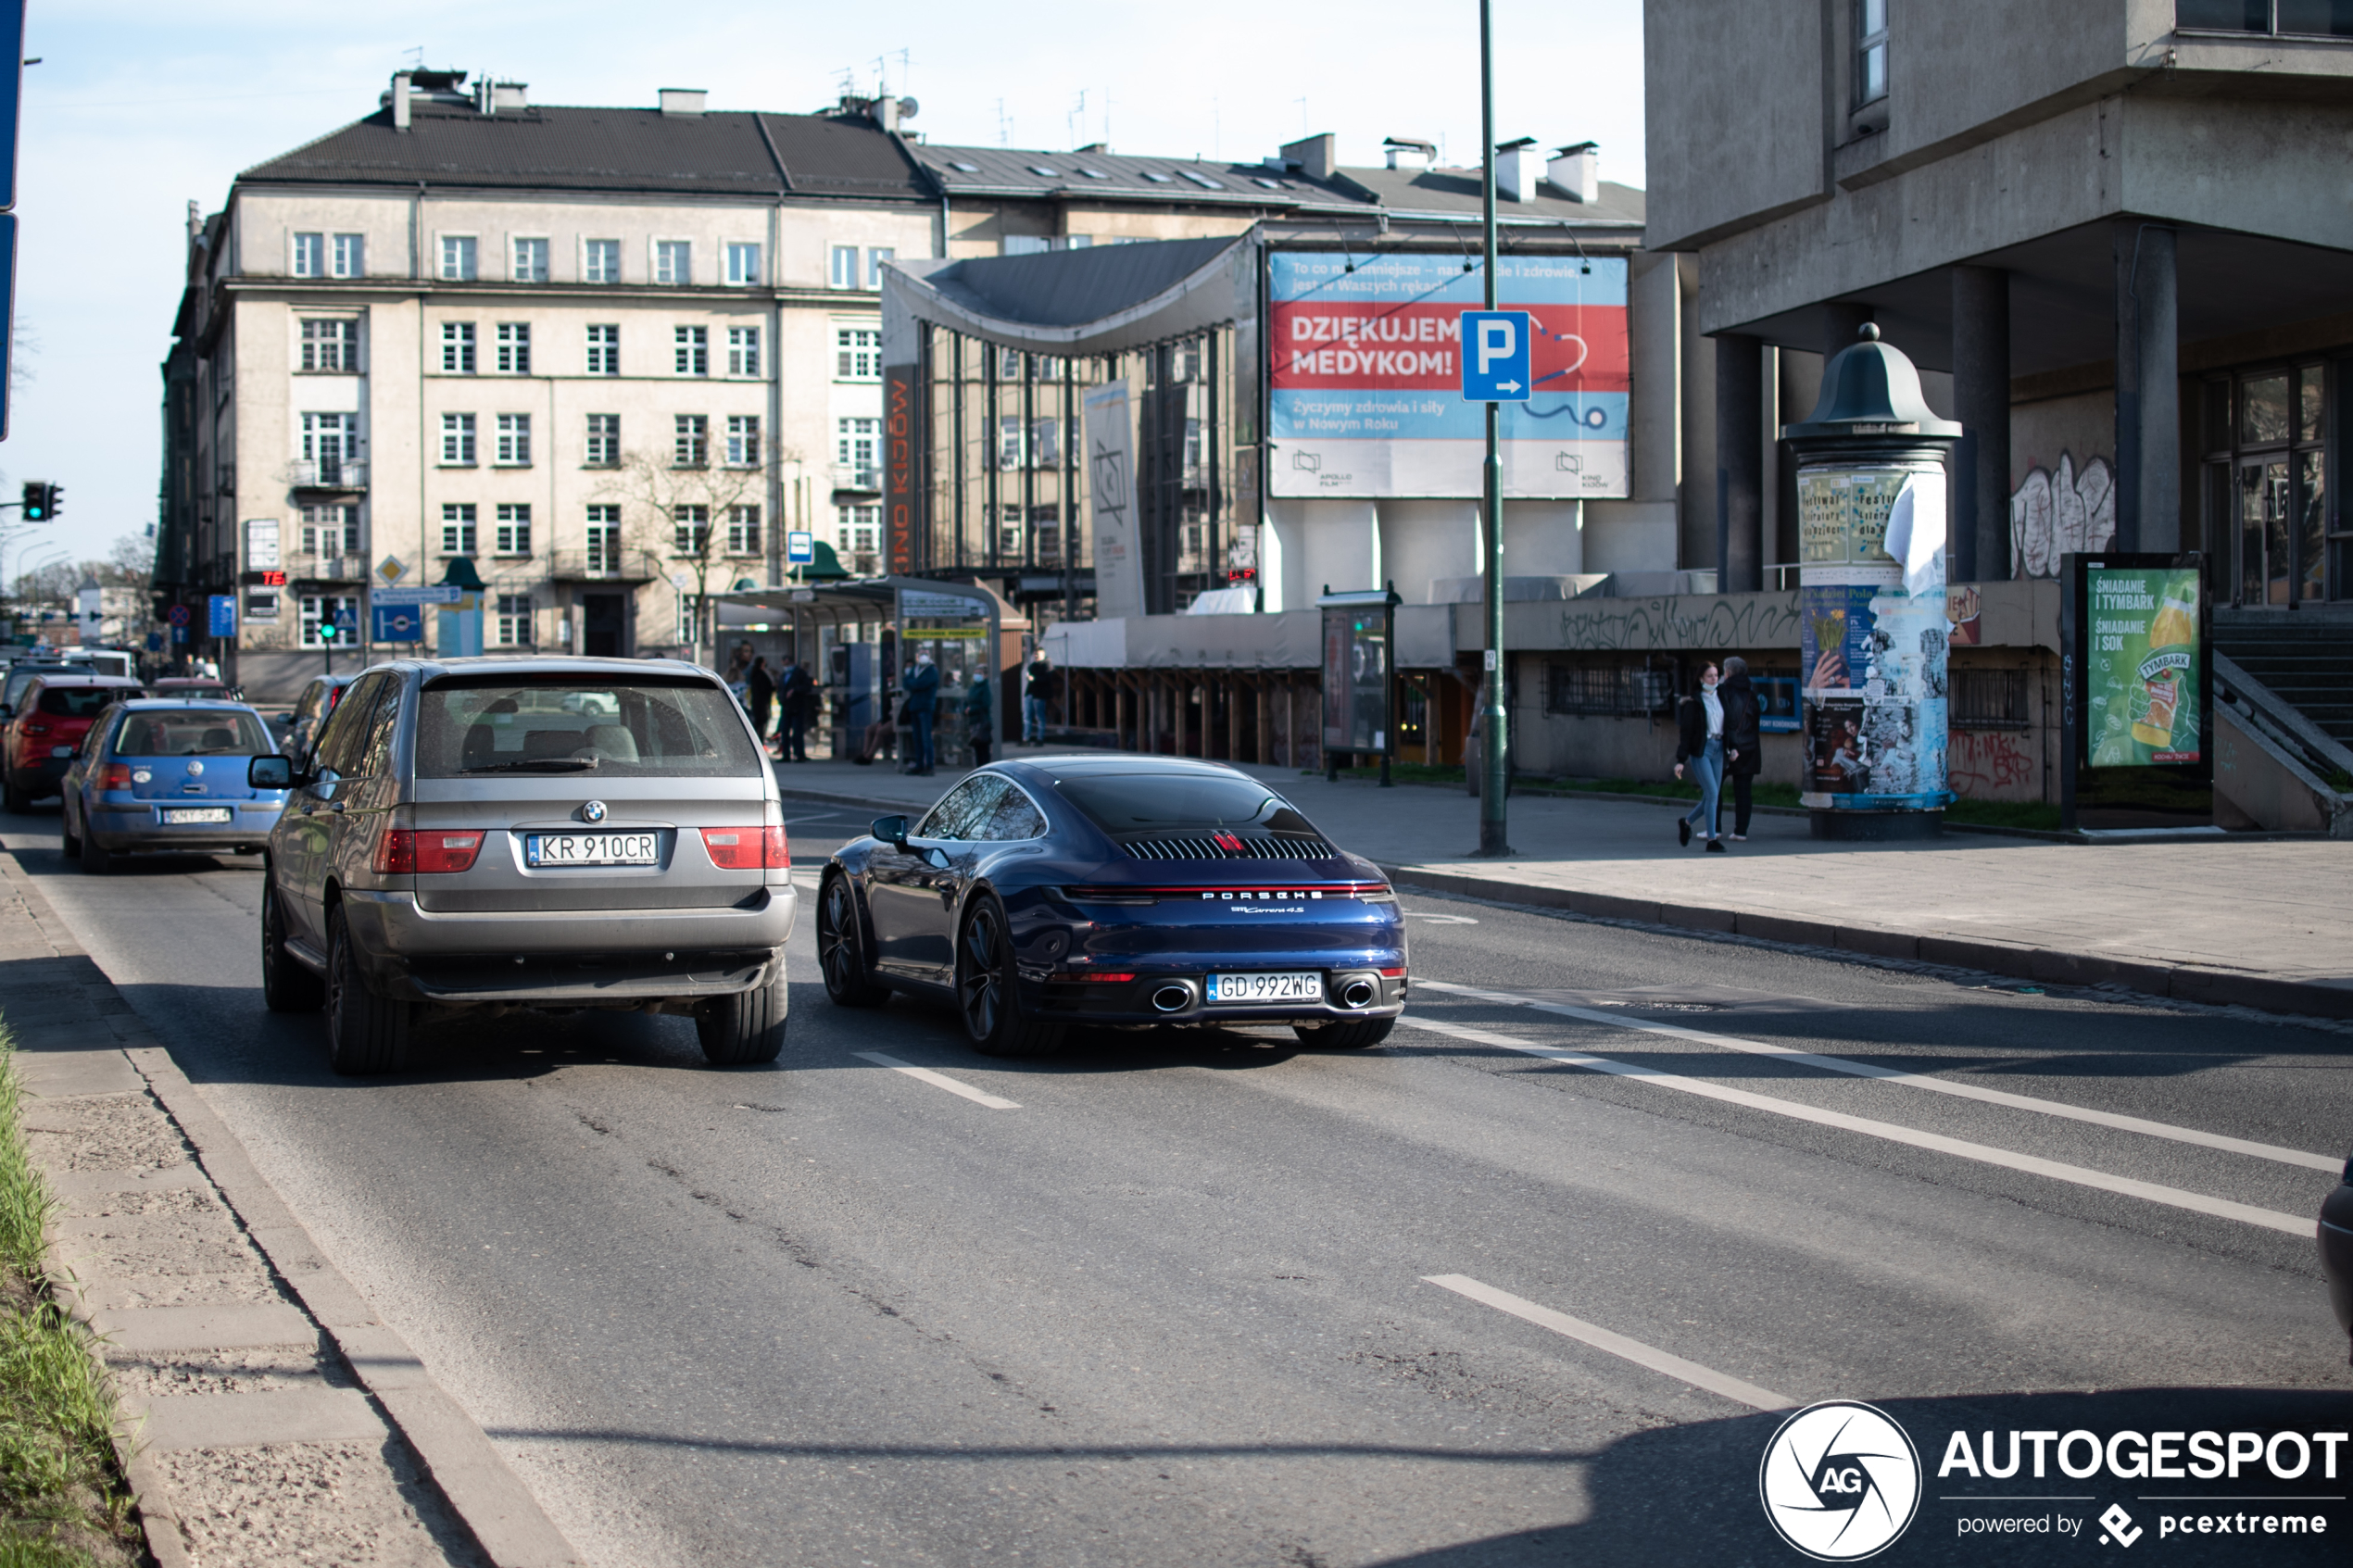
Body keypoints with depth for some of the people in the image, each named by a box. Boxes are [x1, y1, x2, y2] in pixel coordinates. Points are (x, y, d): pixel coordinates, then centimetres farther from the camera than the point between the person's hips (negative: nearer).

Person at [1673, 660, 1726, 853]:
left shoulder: (1721, 699, 12)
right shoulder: (1694, 701, -5)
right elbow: (1685, 732, -7)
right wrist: (1680, 760, -10)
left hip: (1718, 750, 6)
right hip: (1700, 750, -6)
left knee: (1710, 796, 7)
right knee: (1712, 793, -12)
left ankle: (1686, 822, 32)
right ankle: (1711, 839, -6)